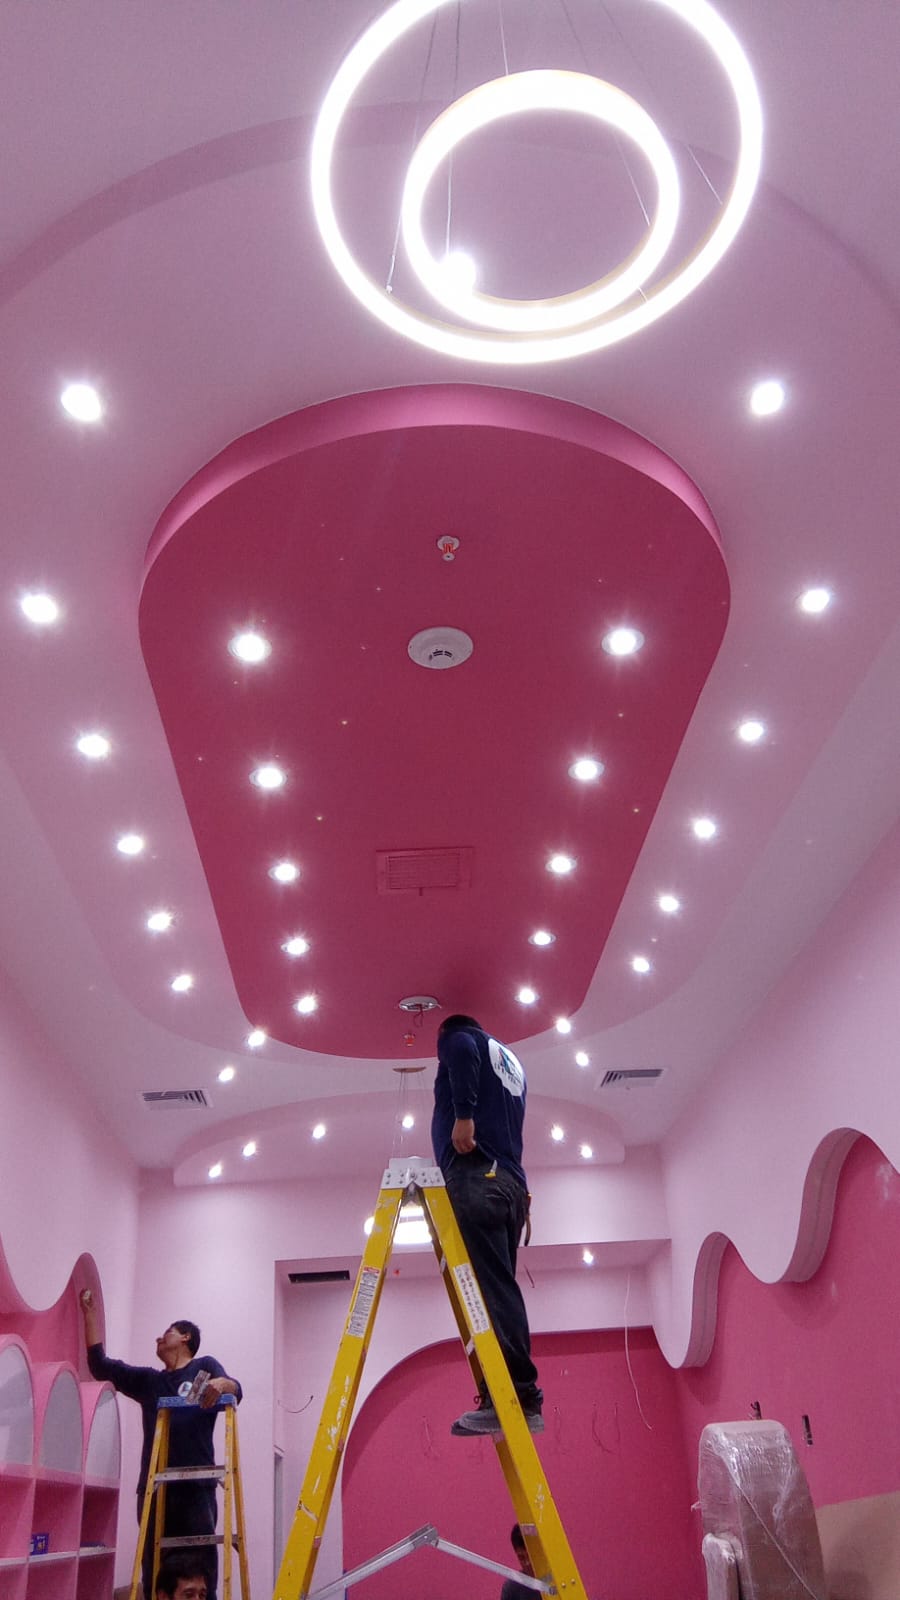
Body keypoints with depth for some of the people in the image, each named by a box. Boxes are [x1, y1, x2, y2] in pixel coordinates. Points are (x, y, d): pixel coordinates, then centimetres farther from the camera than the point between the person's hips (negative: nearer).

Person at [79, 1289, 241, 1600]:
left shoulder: (204, 1366, 10)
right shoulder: (148, 1380, 23)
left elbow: (235, 1391, -7)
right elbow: (100, 1365, 20)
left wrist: (222, 1383, -31)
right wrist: (91, 1315, 18)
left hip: (196, 1485, -4)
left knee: (200, 1571, -7)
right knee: (154, 1573, 2)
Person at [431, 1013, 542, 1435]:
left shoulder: (456, 1034, 11)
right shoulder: (512, 1064, 33)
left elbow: (461, 1049, -14)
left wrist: (464, 1114, -18)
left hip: (476, 1177, -8)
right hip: (511, 1183, 8)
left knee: (489, 1288, -15)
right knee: (501, 1289, 4)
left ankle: (515, 1397, -23)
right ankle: (519, 1399, -3)